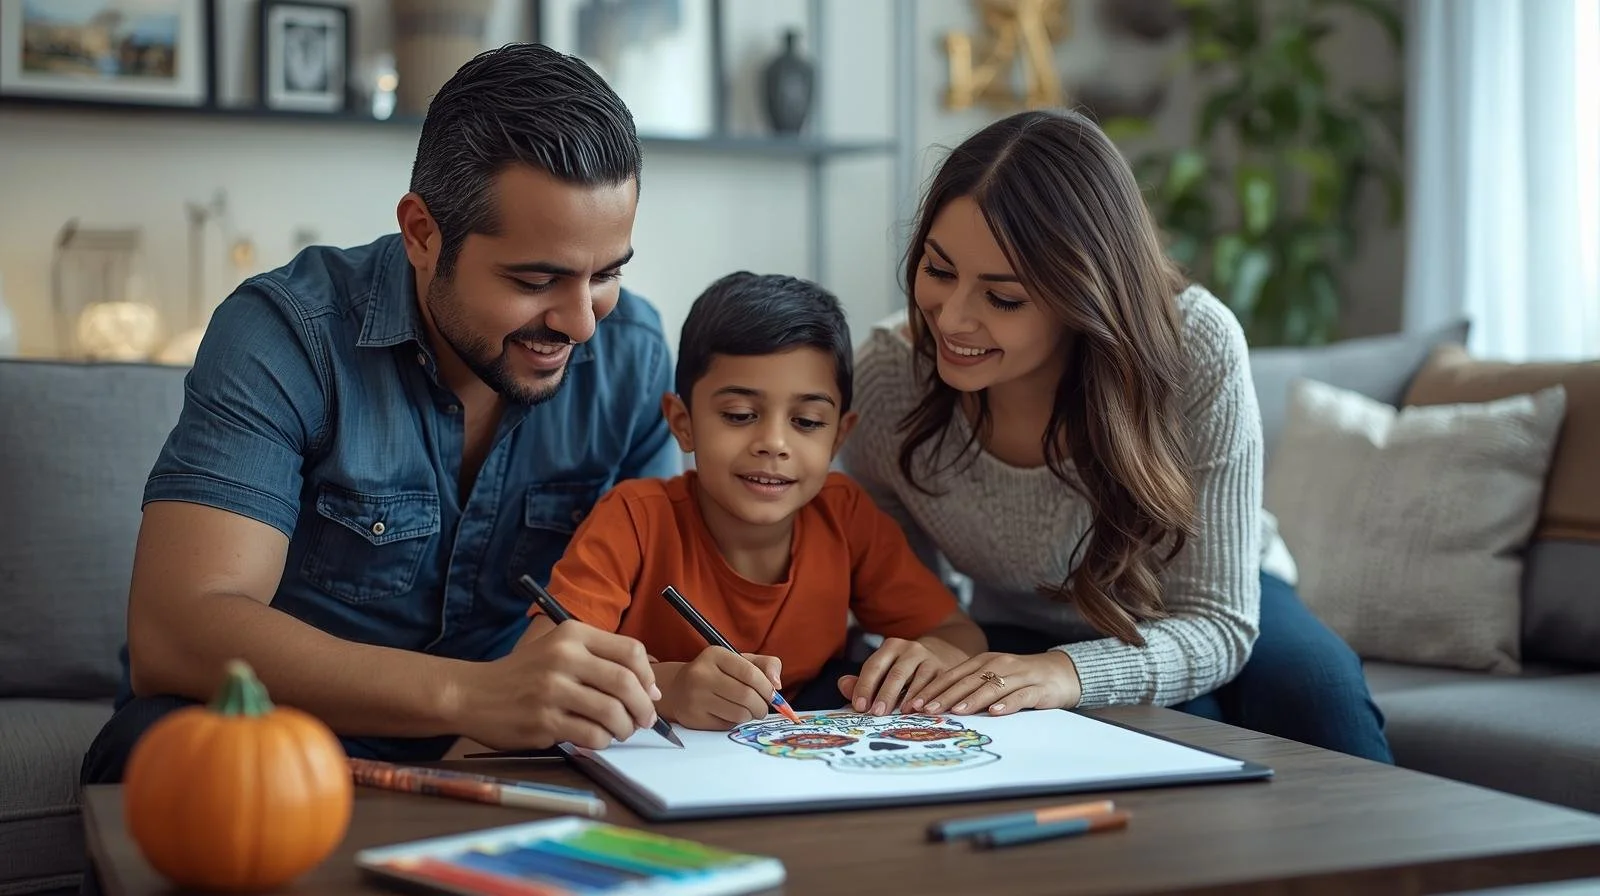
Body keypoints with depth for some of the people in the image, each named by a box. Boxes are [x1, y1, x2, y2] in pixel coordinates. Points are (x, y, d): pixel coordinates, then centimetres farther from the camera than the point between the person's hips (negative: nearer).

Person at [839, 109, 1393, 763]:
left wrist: (1072, 672, -47)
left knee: (1319, 698, -30)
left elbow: (1218, 621, -27)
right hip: (1023, 634, 0)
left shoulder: (1197, 349, -30)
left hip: (1222, 600, 0)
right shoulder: (888, 374, -25)